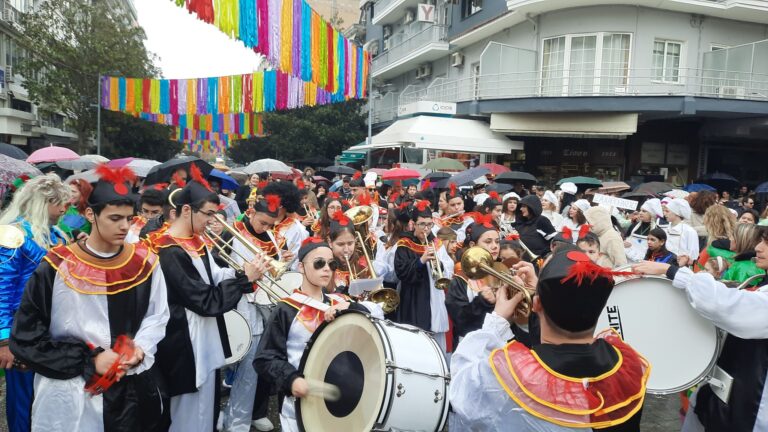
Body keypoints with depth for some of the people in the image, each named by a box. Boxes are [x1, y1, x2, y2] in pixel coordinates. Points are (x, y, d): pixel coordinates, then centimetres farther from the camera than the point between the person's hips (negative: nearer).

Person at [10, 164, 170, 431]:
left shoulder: (144, 262, -2)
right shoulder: (58, 268, -10)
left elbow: (157, 315, 8)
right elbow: (28, 335, -6)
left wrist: (141, 347, -11)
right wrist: (89, 359, -13)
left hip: (133, 388, 3)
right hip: (72, 395, -2)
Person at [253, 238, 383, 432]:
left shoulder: (339, 302, 5)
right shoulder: (286, 310, -9)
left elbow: (377, 312, -3)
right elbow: (265, 359, -9)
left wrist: (349, 307, -18)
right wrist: (290, 379, -25)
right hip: (299, 405, -4)